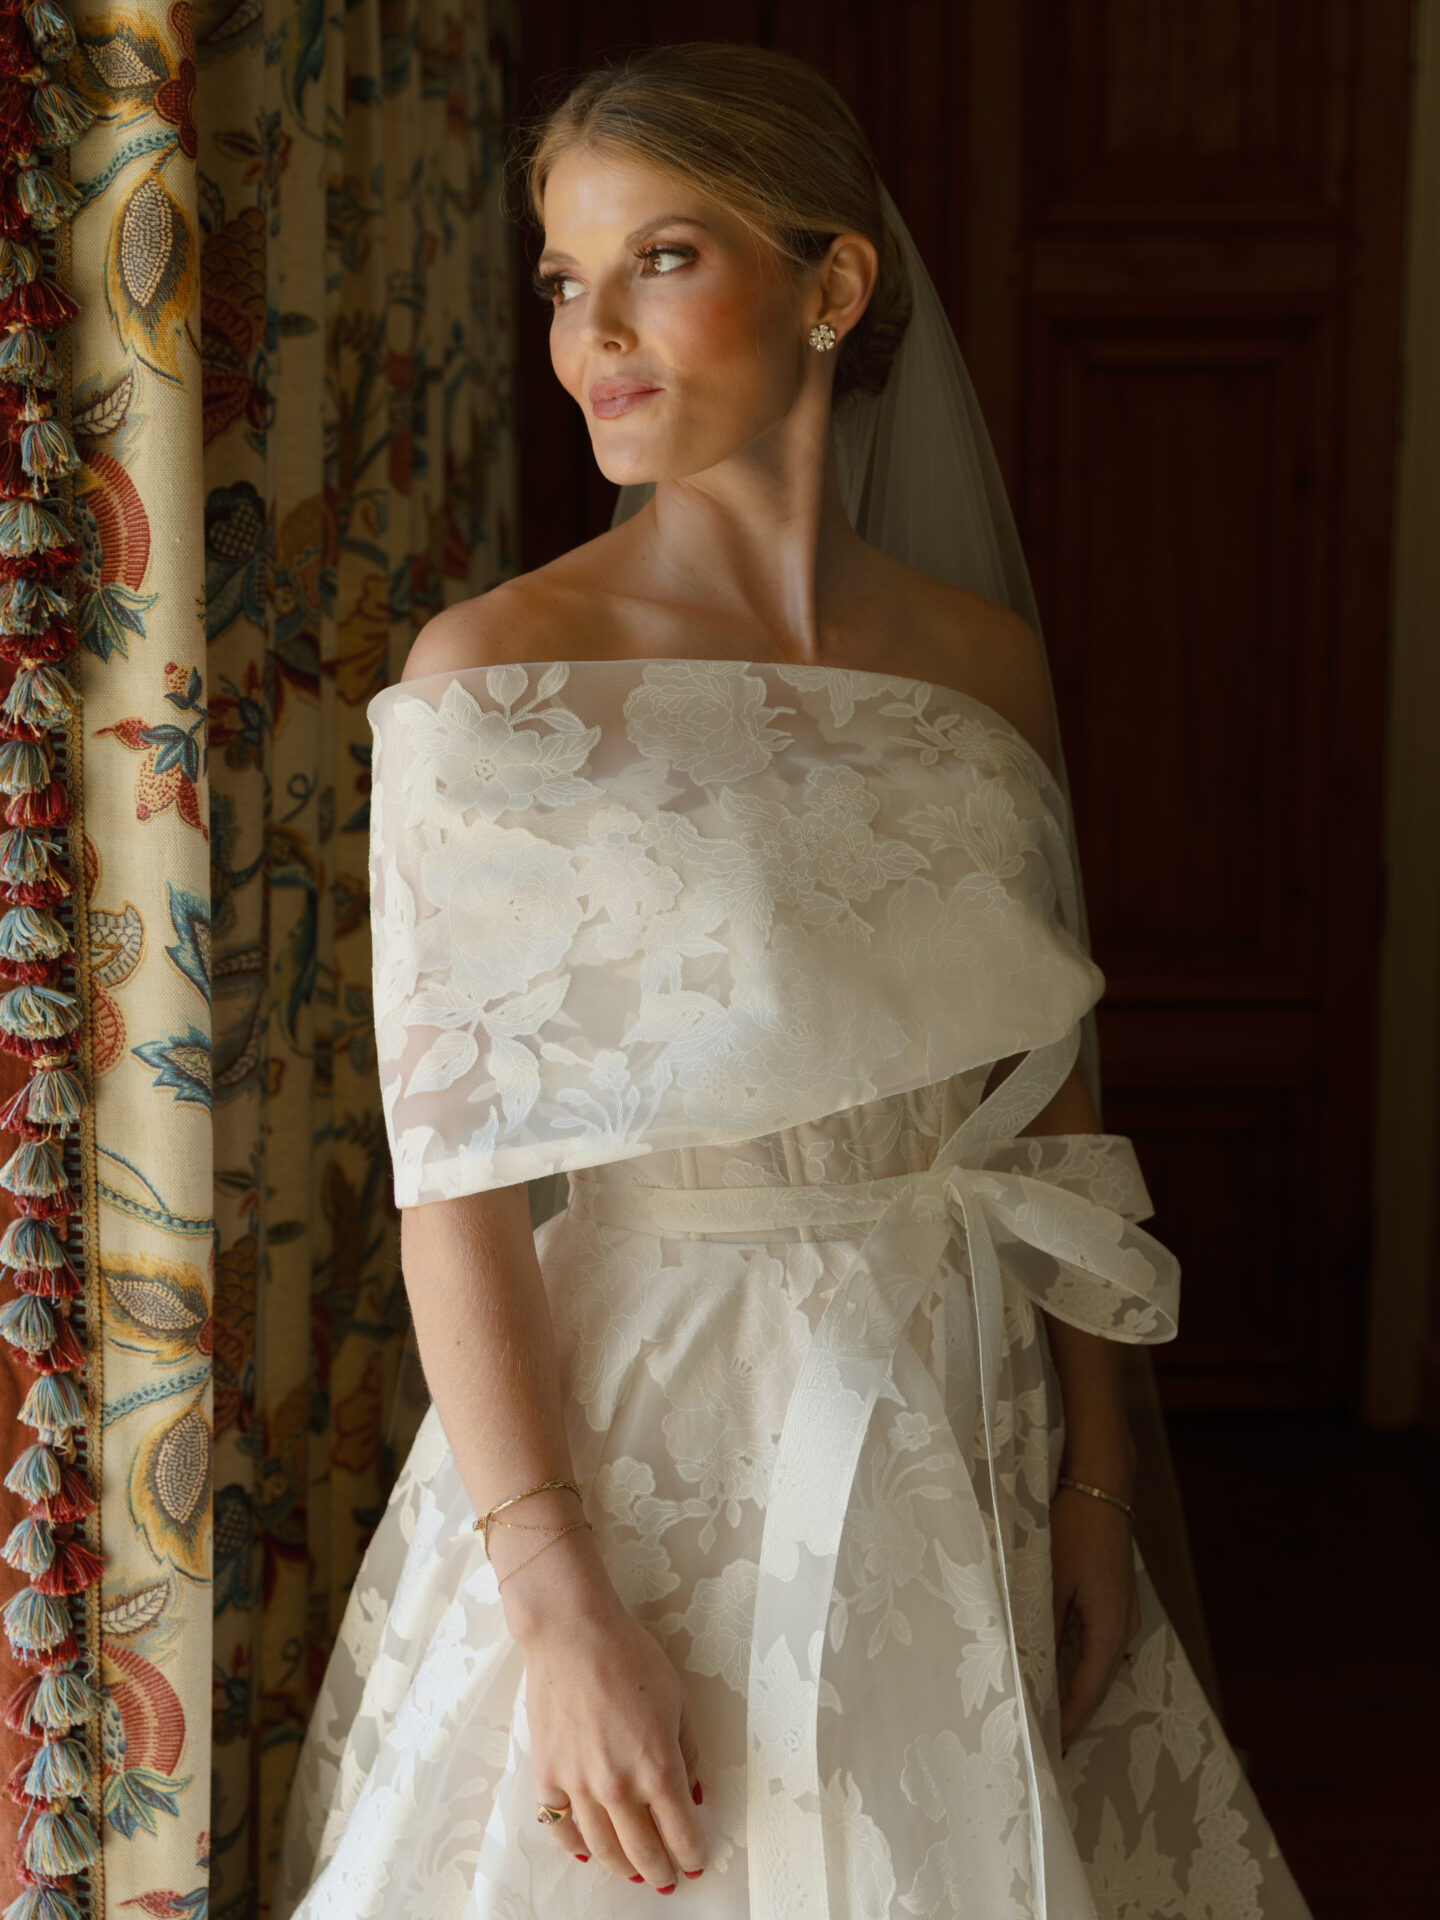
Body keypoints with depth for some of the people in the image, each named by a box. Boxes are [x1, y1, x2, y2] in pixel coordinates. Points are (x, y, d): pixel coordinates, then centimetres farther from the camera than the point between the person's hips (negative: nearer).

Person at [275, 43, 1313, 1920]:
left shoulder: (985, 663, 3)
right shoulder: (494, 676, -10)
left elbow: (1050, 1098, 7)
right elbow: (455, 1169, -14)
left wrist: (1096, 1485, 5)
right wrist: (558, 1607, -18)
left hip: (971, 1438, 4)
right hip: (658, 1452, -4)